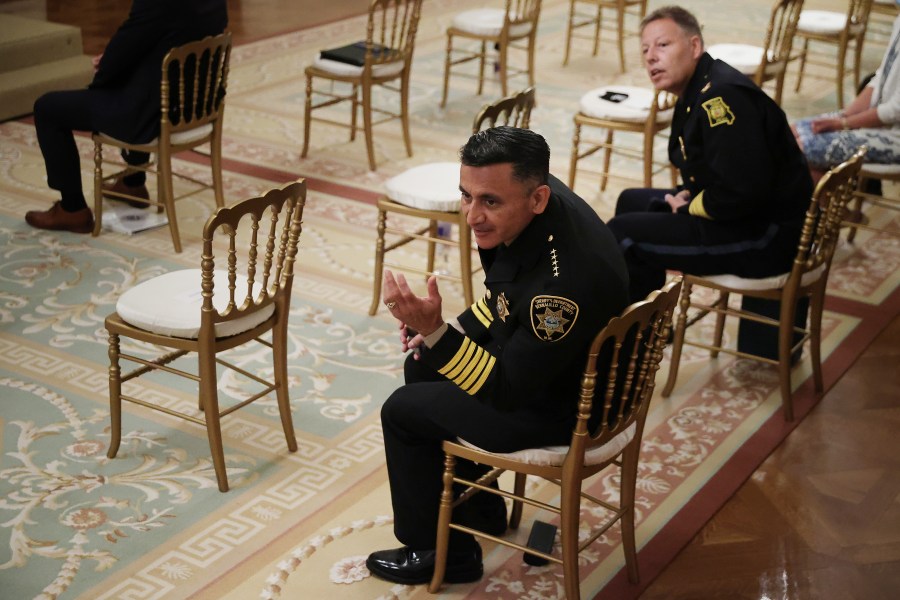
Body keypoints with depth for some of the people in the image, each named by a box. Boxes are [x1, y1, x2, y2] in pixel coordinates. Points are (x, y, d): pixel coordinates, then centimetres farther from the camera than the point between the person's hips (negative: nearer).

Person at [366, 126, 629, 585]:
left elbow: (506, 391, -30)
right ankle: (477, 505, 37)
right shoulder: (526, 205, -12)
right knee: (421, 368, 22)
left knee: (403, 412, 0)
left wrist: (435, 331, -40)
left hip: (559, 406, -9)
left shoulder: (566, 280, -39)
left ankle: (442, 553, 20)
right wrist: (456, 331, -1)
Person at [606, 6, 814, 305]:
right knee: (632, 201, 23)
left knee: (622, 234, -14)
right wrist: (686, 195, 3)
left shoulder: (721, 98, -23)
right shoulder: (694, 93, 10)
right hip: (750, 215, 11)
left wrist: (688, 209, -12)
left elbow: (743, 193, -29)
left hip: (768, 235, -11)